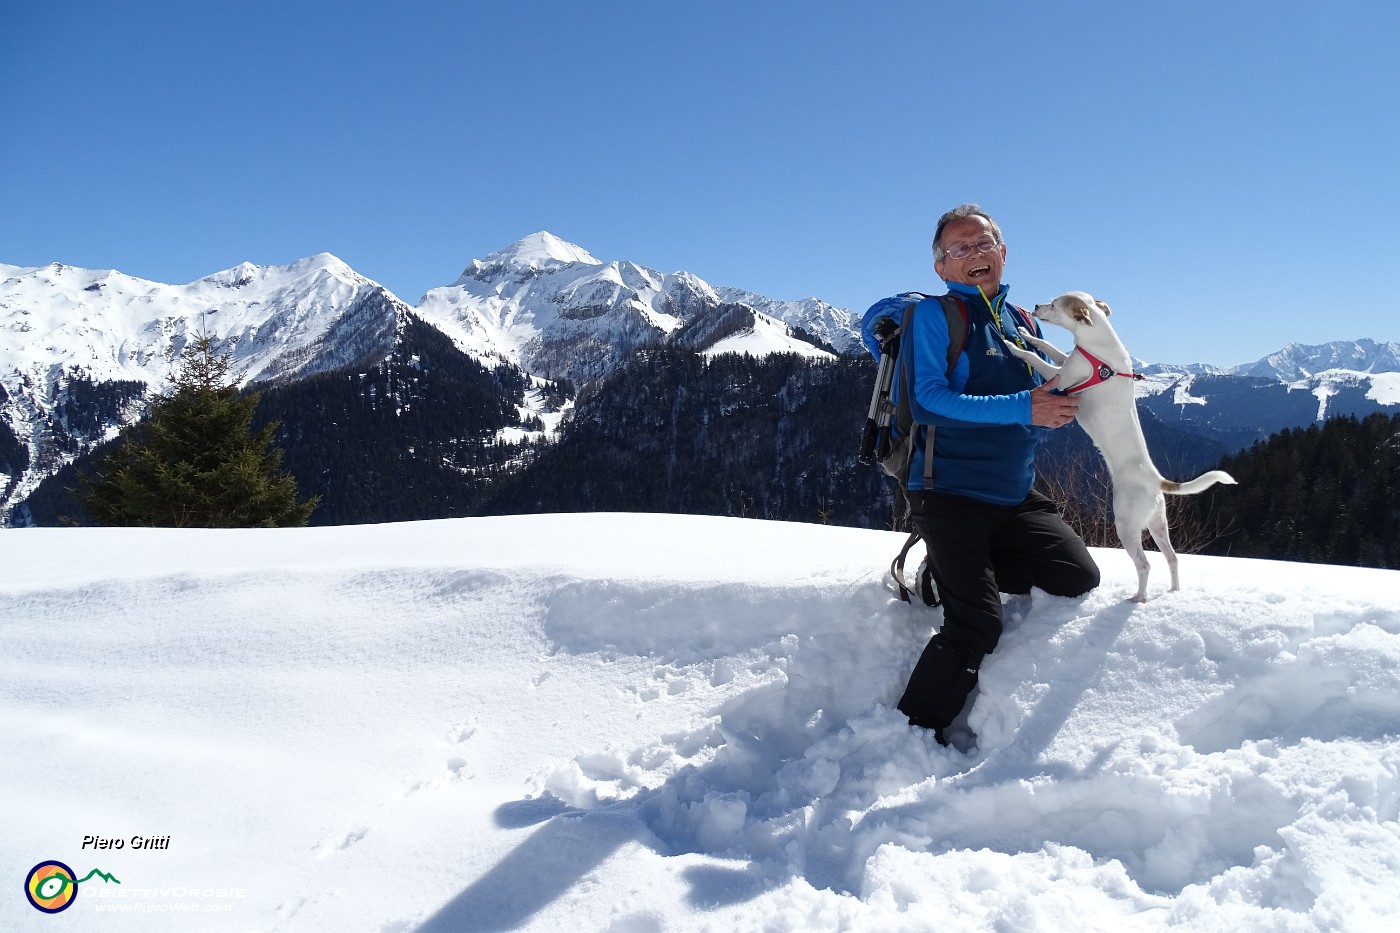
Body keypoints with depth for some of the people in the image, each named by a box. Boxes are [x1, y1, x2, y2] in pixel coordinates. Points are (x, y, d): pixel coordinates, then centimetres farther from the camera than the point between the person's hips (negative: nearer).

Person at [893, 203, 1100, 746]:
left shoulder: (1023, 323, 13)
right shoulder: (934, 317, -8)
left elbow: (1043, 401, 21)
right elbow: (927, 403, -21)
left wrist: (1059, 403, -4)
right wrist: (1022, 408, -26)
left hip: (1016, 498, 7)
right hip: (950, 494, -7)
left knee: (1080, 578, -3)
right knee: (978, 625, -13)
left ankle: (960, 570, 13)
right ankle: (913, 733, 5)